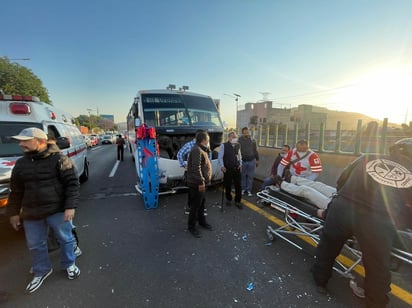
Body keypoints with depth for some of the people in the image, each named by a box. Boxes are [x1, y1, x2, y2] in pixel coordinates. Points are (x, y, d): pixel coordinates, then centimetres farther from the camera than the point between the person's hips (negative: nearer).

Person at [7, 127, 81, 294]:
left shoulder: (59, 159, -13)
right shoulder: (21, 163, 6)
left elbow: (72, 184, -14)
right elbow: (16, 190, 15)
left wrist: (70, 206, -18)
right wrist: (13, 212, 14)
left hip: (58, 210, -5)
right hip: (31, 213, 6)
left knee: (65, 239, 10)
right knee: (35, 245, 17)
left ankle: (69, 264, 34)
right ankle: (41, 271, 40)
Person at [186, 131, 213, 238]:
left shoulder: (201, 149, 14)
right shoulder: (196, 150, -20)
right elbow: (196, 168, -27)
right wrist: (201, 182, -27)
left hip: (201, 182, 10)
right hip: (197, 184, -10)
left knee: (202, 202, 21)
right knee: (196, 205, 2)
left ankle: (202, 221, 38)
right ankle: (191, 226, 18)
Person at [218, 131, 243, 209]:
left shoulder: (238, 145, 6)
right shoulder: (224, 145, -8)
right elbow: (220, 157, -7)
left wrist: (240, 164, 11)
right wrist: (222, 166, -15)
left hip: (237, 168, 3)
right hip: (227, 169, -3)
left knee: (238, 185, 5)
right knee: (228, 185, 12)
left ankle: (237, 201, 23)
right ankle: (228, 199, 35)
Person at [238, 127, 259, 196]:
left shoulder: (252, 140, 2)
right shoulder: (239, 140, -6)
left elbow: (255, 151, 8)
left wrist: (257, 159, 8)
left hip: (251, 161, 1)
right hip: (243, 161, -1)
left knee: (250, 176, 8)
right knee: (243, 176, 10)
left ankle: (249, 190, 21)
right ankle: (243, 188, 27)